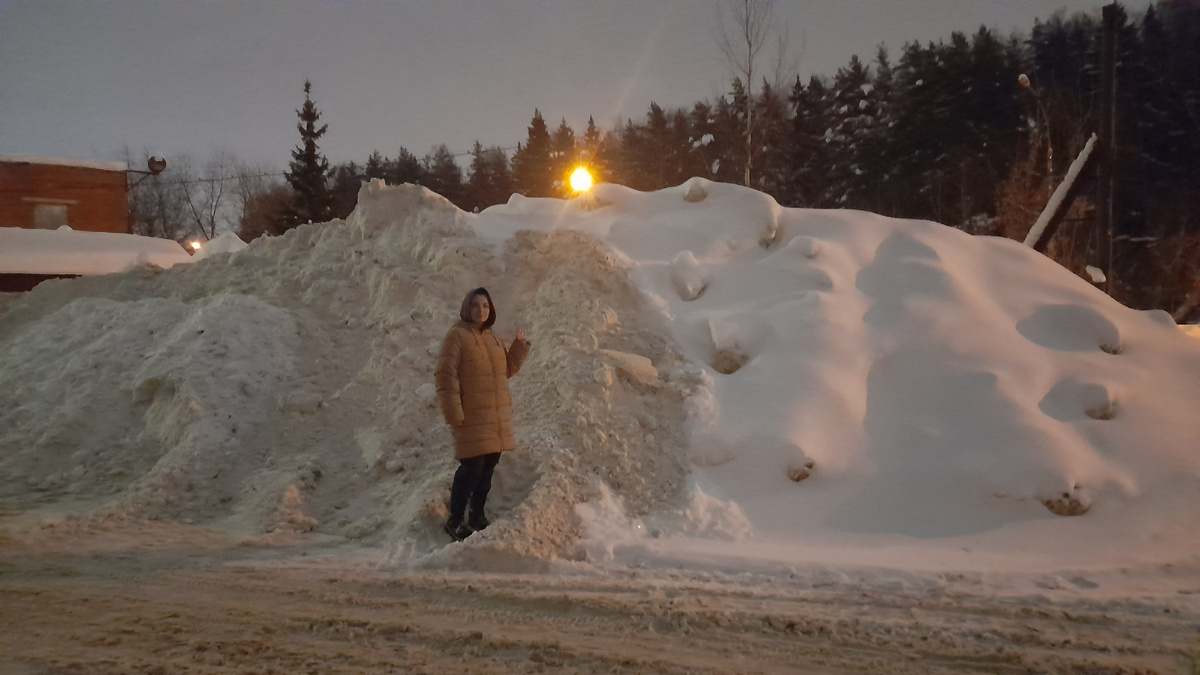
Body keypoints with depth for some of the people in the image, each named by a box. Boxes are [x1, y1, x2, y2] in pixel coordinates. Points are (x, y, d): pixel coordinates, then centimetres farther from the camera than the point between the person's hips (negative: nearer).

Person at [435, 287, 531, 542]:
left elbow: (507, 369, 22)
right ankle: (455, 521, 6)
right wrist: (454, 414, -18)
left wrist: (520, 346, 8)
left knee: (488, 468, 12)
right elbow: (446, 376, -13)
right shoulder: (457, 336, -8)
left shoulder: (492, 338, 15)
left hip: (498, 418, 7)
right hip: (472, 418, -7)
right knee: (471, 468, -8)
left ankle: (477, 516, 27)